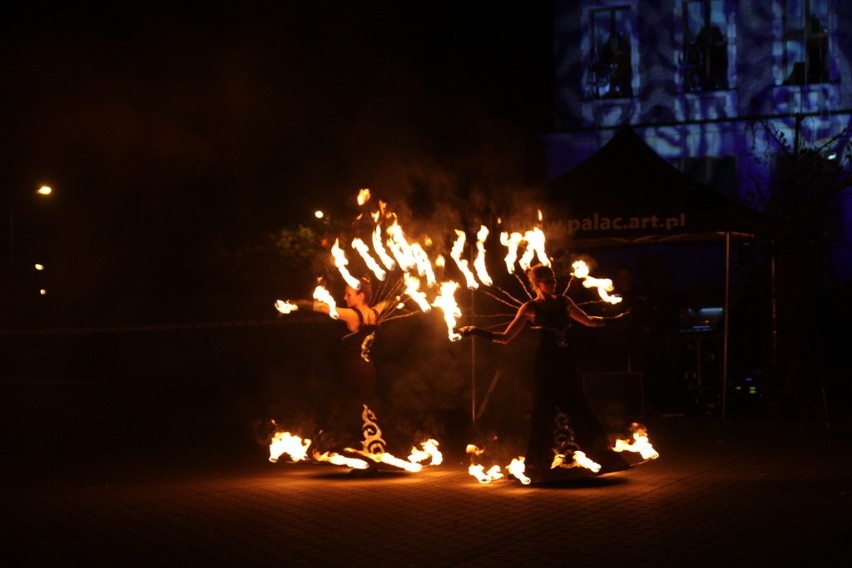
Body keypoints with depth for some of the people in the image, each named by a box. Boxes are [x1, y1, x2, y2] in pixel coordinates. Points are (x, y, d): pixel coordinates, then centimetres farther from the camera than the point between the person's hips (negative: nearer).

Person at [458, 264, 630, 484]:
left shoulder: (563, 301, 10)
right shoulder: (530, 308, -1)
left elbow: (589, 321, 24)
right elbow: (505, 337, -1)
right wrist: (478, 331, -12)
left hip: (565, 362, 4)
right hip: (545, 363, -4)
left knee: (576, 407, 5)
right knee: (545, 410, -2)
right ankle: (539, 464, 7)